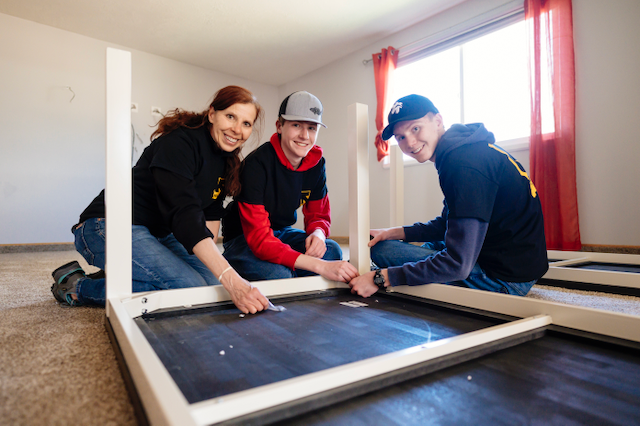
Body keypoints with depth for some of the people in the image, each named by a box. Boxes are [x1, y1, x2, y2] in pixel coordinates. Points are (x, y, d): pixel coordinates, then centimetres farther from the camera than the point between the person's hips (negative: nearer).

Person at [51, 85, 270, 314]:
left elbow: (212, 212, 9)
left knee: (213, 281, -6)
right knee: (191, 287, -24)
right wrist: (231, 280, -42)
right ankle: (79, 287, -6)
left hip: (159, 233, 9)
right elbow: (184, 215, -35)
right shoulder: (180, 142, -23)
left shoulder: (227, 159, 5)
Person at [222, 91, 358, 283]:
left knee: (332, 250, -21)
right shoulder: (256, 164, -27)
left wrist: (317, 233, -24)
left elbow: (318, 215, 4)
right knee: (278, 273, -34)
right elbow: (259, 239, -33)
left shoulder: (316, 163, -8)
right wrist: (320, 266, -41)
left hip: (282, 232, 6)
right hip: (242, 239, -5)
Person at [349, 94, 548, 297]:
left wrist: (381, 278, -23)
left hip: (505, 279, -10)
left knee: (383, 250, -12)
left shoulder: (465, 165, -25)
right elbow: (447, 224, 17)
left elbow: (459, 264, -28)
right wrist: (394, 233, 6)